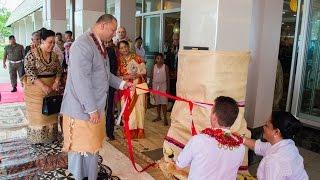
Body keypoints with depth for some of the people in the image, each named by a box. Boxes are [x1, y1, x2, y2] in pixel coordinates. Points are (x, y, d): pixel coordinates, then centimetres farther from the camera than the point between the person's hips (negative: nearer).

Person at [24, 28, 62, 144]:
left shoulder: (54, 55, 5)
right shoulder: (32, 54, -11)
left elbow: (59, 69, 7)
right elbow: (29, 72, -17)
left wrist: (56, 82, -12)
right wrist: (43, 86, -24)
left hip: (51, 88, 5)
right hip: (36, 88, -5)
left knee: (51, 112, 11)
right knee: (37, 113, 4)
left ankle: (51, 136, 25)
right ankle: (37, 139, 19)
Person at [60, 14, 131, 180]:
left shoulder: (99, 45, 10)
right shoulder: (83, 45, -20)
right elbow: (81, 80, -25)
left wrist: (121, 83, 12)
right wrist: (92, 109, -22)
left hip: (96, 107, 9)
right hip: (82, 109, -9)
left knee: (93, 146, 21)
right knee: (80, 148, 7)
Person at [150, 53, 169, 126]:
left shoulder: (165, 67, -4)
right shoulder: (154, 67, 3)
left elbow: (167, 78, -3)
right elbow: (152, 77, 7)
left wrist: (168, 88, -6)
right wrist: (151, 87, 3)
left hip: (163, 85, -3)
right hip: (155, 85, 3)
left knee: (163, 102, -5)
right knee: (157, 102, 10)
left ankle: (165, 118, 2)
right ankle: (159, 116, 22)